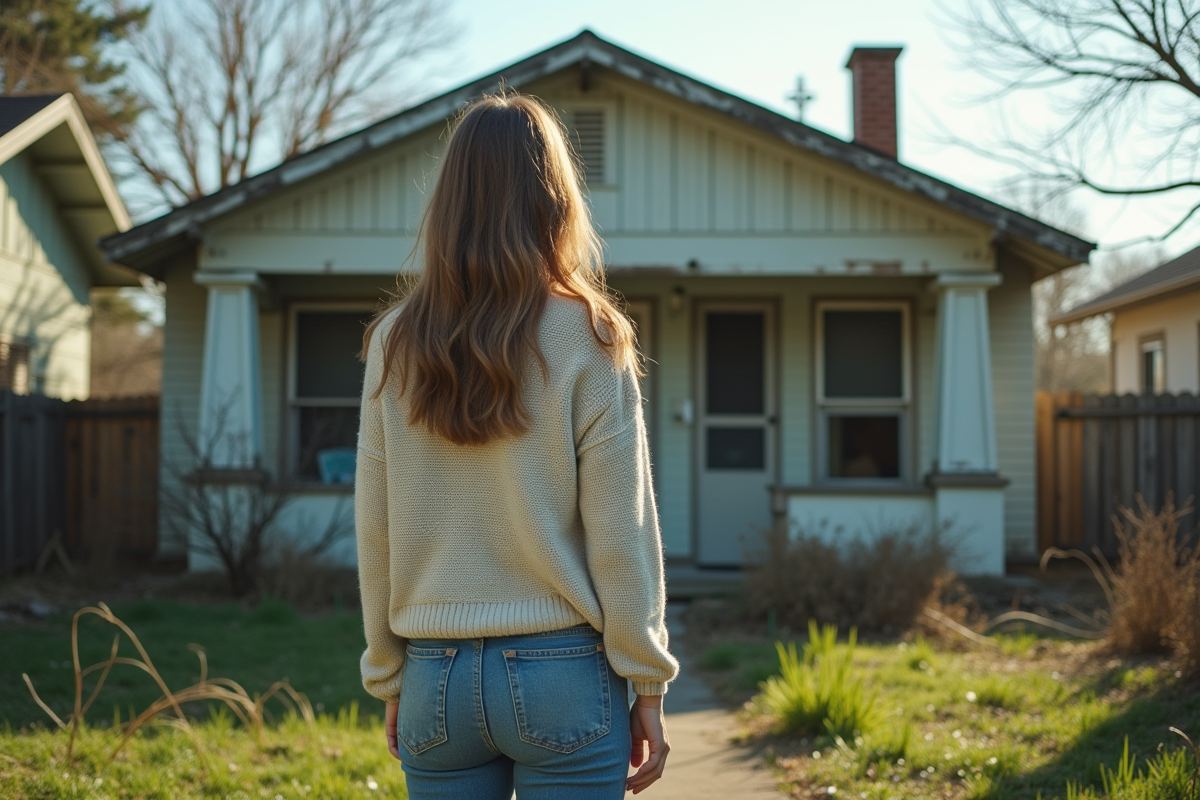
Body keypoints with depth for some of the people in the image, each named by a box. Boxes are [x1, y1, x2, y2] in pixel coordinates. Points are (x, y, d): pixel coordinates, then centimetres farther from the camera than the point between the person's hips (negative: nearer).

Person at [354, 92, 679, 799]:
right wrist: (648, 686, -1)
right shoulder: (586, 338, -7)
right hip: (562, 672, -3)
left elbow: (375, 534, 5)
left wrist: (391, 681, 14)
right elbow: (621, 531, -8)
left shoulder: (395, 343, 2)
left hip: (438, 678, 3)